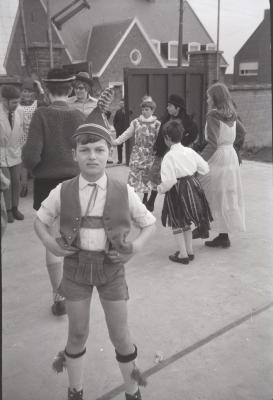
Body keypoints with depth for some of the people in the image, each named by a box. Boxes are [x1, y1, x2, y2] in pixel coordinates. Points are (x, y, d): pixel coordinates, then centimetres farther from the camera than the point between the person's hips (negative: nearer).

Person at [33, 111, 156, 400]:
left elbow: (149, 223, 2)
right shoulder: (62, 192, -8)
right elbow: (40, 220, 7)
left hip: (111, 266, 0)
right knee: (78, 333, 14)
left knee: (120, 335, 10)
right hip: (76, 266, 1)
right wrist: (49, 243, -10)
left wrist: (136, 246, -14)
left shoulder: (123, 193, -9)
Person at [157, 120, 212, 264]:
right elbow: (205, 168, 9)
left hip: (177, 191, -6)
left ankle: (183, 254, 12)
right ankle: (189, 250, 28)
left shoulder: (169, 156, -17)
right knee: (186, 221, 21)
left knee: (177, 223, 8)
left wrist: (160, 189, -6)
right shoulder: (190, 151, 2)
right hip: (192, 186, 6)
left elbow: (169, 180, -23)